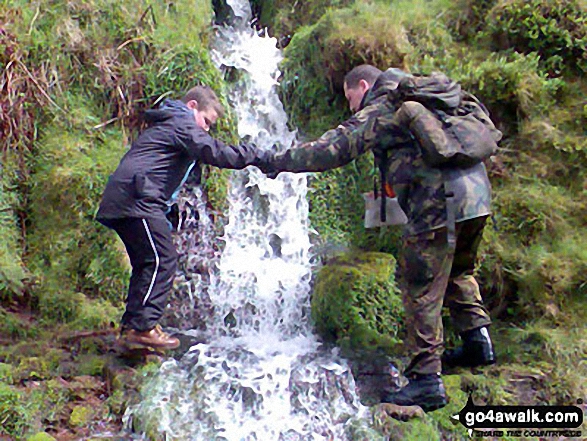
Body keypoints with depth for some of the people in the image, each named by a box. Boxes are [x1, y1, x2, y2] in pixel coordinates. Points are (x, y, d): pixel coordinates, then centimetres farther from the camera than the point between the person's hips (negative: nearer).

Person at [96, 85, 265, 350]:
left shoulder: (165, 125, 31)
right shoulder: (181, 124, -2)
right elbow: (215, 153, -14)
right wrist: (254, 154, -6)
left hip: (120, 201, 11)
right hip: (137, 200, -11)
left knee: (147, 263, 14)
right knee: (162, 260, -12)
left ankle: (131, 324, 17)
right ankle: (142, 326, -14)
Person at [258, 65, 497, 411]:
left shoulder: (379, 111, 1)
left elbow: (333, 149, -6)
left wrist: (278, 162, 4)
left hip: (438, 205, -9)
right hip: (478, 193, 9)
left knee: (421, 290, -3)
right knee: (459, 272, 28)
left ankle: (427, 378, -2)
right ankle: (478, 340, 26)